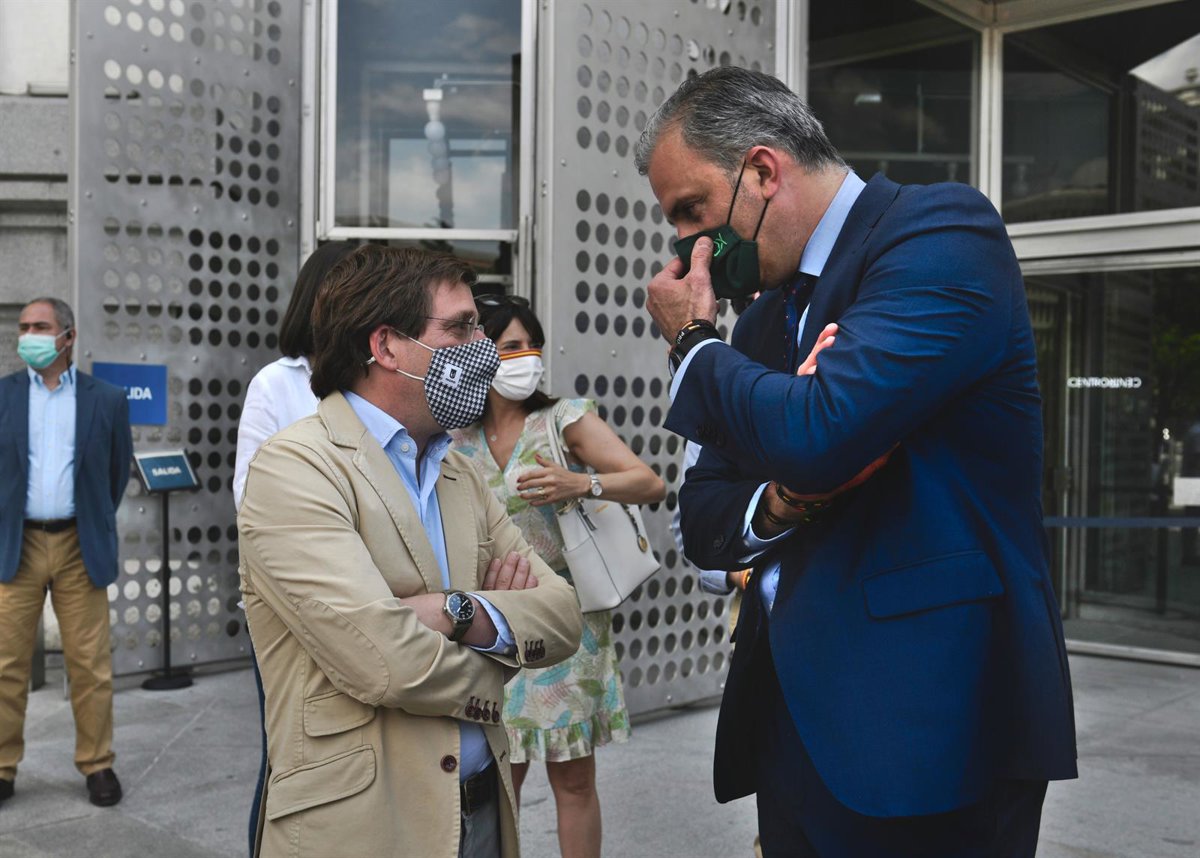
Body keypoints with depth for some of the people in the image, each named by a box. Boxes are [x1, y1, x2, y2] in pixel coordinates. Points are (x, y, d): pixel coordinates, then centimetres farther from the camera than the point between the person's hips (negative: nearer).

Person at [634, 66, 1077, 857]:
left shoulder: (942, 229, -10)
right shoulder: (765, 318, 12)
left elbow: (818, 434, -25)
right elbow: (705, 524, 14)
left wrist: (693, 343, -8)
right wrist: (775, 504, -8)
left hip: (927, 722, -7)